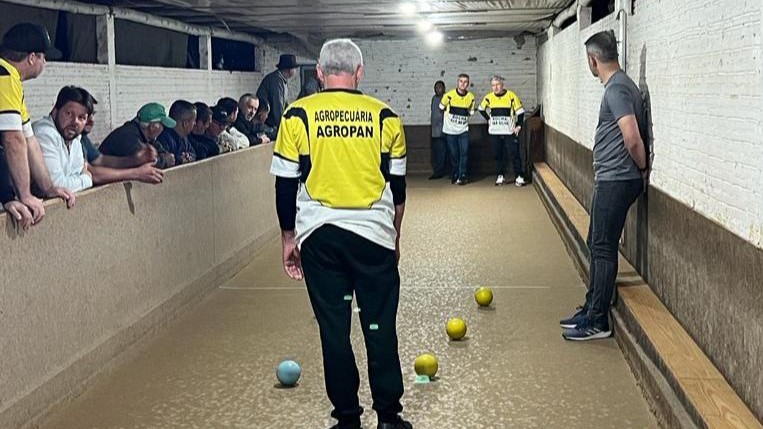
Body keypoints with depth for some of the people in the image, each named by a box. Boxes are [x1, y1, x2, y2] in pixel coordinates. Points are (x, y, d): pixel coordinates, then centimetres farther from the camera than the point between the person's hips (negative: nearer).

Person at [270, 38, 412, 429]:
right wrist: (394, 235, 20)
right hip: (374, 234, 1)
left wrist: (288, 237, 11)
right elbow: (397, 185, 8)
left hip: (319, 236, 0)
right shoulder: (384, 116, 2)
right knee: (380, 326, 9)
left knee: (333, 327, 7)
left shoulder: (298, 115, -2)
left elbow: (285, 184, 1)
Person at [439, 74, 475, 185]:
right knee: (453, 154, 2)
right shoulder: (449, 95, -12)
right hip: (450, 130, -2)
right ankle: (454, 176, 15)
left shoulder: (470, 97, -1)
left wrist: (462, 118, 10)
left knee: (464, 152, -11)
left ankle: (462, 176, -7)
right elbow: (441, 108, 4)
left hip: (463, 130, 2)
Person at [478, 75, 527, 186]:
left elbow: (520, 112, -2)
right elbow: (481, 109, 19)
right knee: (499, 155, 9)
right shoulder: (489, 97, 1)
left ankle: (519, 177, -2)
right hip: (495, 132, 3)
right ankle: (500, 176, 18)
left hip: (509, 131, -3)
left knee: (514, 154, -5)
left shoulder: (511, 96, -8)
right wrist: (489, 119, 10)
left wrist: (518, 126, -5)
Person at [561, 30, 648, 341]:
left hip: (616, 181, -10)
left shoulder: (617, 88, -18)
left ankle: (598, 321, 2)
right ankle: (591, 309, 25)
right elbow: (631, 137, 18)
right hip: (609, 179, 10)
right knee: (597, 245, 16)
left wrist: (642, 168, -9)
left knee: (603, 248, -5)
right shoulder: (618, 85, 14)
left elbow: (633, 139, -24)